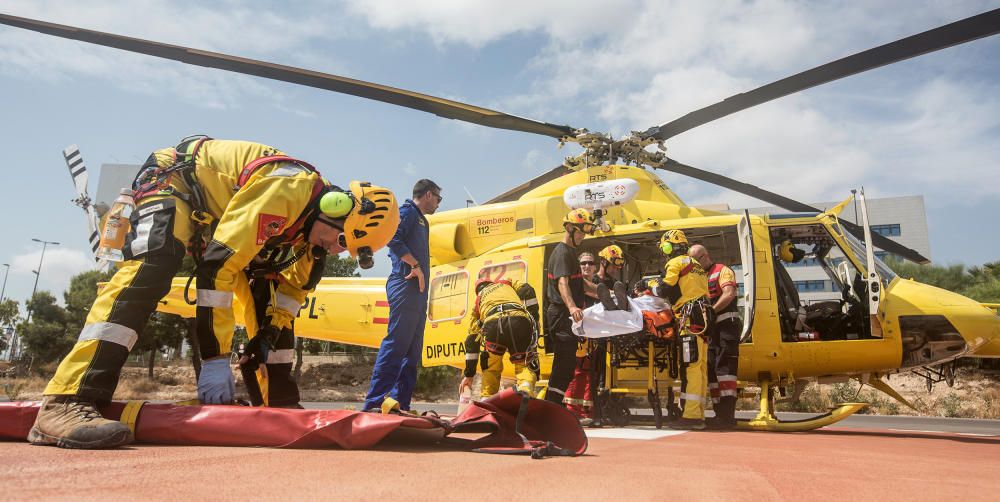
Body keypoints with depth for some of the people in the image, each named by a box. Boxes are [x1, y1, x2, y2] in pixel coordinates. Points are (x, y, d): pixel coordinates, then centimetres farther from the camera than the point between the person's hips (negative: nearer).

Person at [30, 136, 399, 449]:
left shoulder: (312, 221, -8)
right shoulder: (284, 191, -36)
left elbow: (295, 285, 5)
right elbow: (217, 266, -39)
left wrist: (268, 337, -3)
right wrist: (215, 357, -35)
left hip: (217, 214, 9)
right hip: (172, 179, -8)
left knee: (266, 292, 2)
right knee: (153, 266, -35)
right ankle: (66, 403, -39)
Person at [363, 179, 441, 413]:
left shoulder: (421, 220, 29)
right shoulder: (408, 211, 0)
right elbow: (393, 238, -17)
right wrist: (416, 266, -17)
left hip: (418, 290, 10)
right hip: (405, 285, -10)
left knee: (413, 349, 7)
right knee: (396, 342, -14)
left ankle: (400, 403, 9)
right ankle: (375, 402, -14)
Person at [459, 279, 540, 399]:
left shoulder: (478, 301, 39)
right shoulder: (507, 283, 40)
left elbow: (472, 340, 39)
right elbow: (528, 292, 15)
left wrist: (468, 375, 42)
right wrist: (533, 322, 20)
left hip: (492, 324, 1)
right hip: (520, 320, -1)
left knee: (491, 366, 27)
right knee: (526, 363, 17)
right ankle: (525, 391, -12)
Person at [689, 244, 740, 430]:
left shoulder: (722, 271, 2)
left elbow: (729, 294, -14)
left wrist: (711, 311, -19)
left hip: (726, 324, -8)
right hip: (708, 329, 8)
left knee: (724, 367, -14)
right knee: (711, 371, 6)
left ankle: (728, 415, -17)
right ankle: (720, 414, 11)